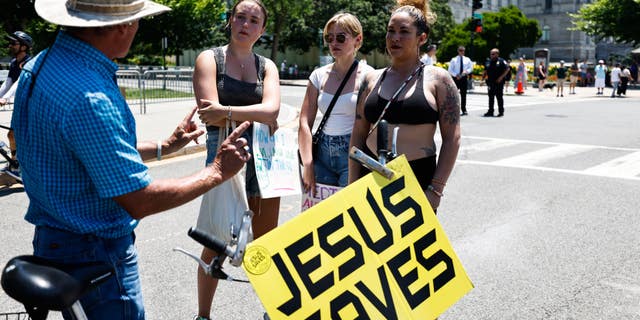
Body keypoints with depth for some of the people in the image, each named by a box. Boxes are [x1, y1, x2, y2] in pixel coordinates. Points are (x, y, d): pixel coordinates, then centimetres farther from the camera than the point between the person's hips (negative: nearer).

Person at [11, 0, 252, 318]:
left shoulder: (40, 65, 2)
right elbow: (139, 200, -26)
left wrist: (165, 146, 19)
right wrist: (217, 171, -15)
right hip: (95, 253, -9)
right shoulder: (90, 97, -30)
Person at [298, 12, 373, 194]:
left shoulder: (367, 76, -4)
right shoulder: (319, 75, 7)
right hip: (323, 153, 4)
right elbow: (305, 122, 2)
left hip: (353, 153, -4)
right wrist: (307, 165, -6)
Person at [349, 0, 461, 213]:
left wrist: (436, 189, -9)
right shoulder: (372, 79, 11)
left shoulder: (438, 79, 1)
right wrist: (353, 185, 5)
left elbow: (452, 139, -3)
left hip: (418, 179, -3)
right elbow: (358, 135, 11)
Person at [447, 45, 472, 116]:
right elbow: (450, 70, -1)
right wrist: (456, 75, -16)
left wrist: (466, 71, -13)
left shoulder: (467, 59, 7)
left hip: (464, 78, 2)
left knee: (463, 94, 4)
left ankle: (464, 110, 8)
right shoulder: (454, 60, 1)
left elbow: (471, 68, 8)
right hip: (455, 78, -2)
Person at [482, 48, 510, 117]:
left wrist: (501, 77, -15)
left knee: (499, 97, -1)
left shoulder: (501, 61, -5)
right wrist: (483, 78, 6)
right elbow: (485, 71, 18)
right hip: (490, 82, 5)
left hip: (498, 82, -5)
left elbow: (507, 69, -8)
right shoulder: (488, 62, 11)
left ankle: (501, 111, 7)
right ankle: (490, 111, 14)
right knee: (491, 97, 8)